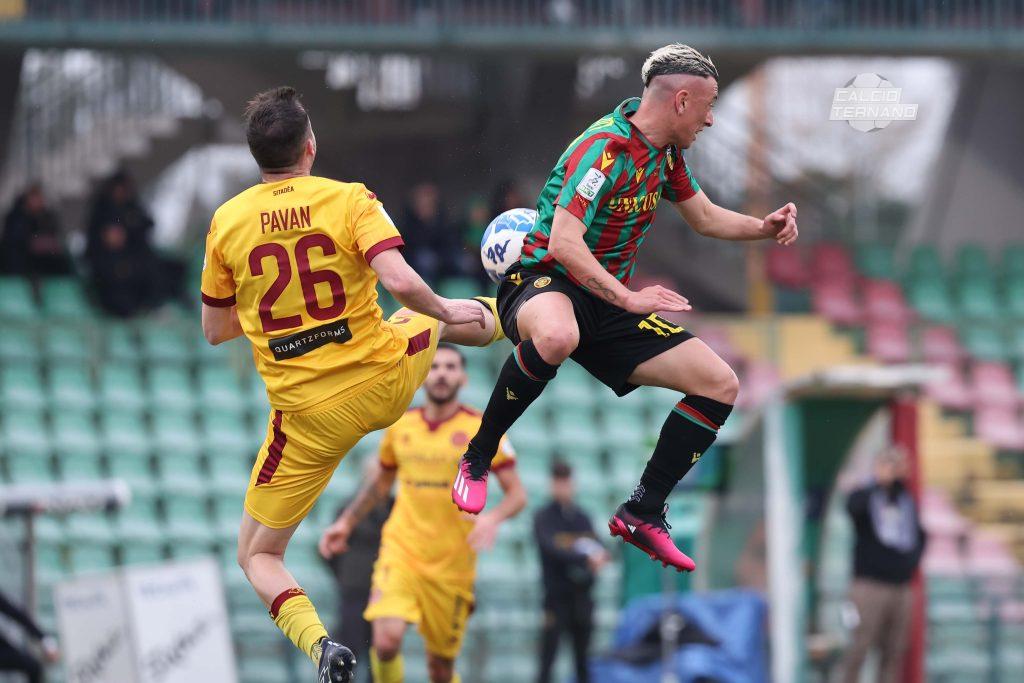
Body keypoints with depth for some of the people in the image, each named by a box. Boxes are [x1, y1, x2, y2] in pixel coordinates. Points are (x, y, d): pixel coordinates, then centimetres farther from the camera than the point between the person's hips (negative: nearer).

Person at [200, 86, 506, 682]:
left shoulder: (227, 221, -3)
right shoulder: (349, 201, -9)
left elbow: (215, 330, 8)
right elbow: (401, 281, -23)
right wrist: (444, 310, -4)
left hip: (308, 416, 0)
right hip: (388, 380, 0)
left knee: (259, 556, 11)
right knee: (458, 316, 33)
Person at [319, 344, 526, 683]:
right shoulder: (400, 426, 7)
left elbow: (517, 495, -4)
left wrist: (493, 518, -24)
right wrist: (346, 522, 17)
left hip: (452, 563, -1)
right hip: (401, 551, 1)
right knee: (387, 639, -23)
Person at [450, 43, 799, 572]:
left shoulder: (664, 153, 8)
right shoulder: (605, 149, -20)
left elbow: (704, 216, 25)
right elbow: (563, 243, -28)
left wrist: (763, 227, 8)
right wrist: (627, 298, -32)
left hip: (608, 304, 9)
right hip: (543, 280, -9)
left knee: (720, 386, -4)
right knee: (557, 336, -46)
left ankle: (643, 513, 4)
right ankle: (477, 458, -24)